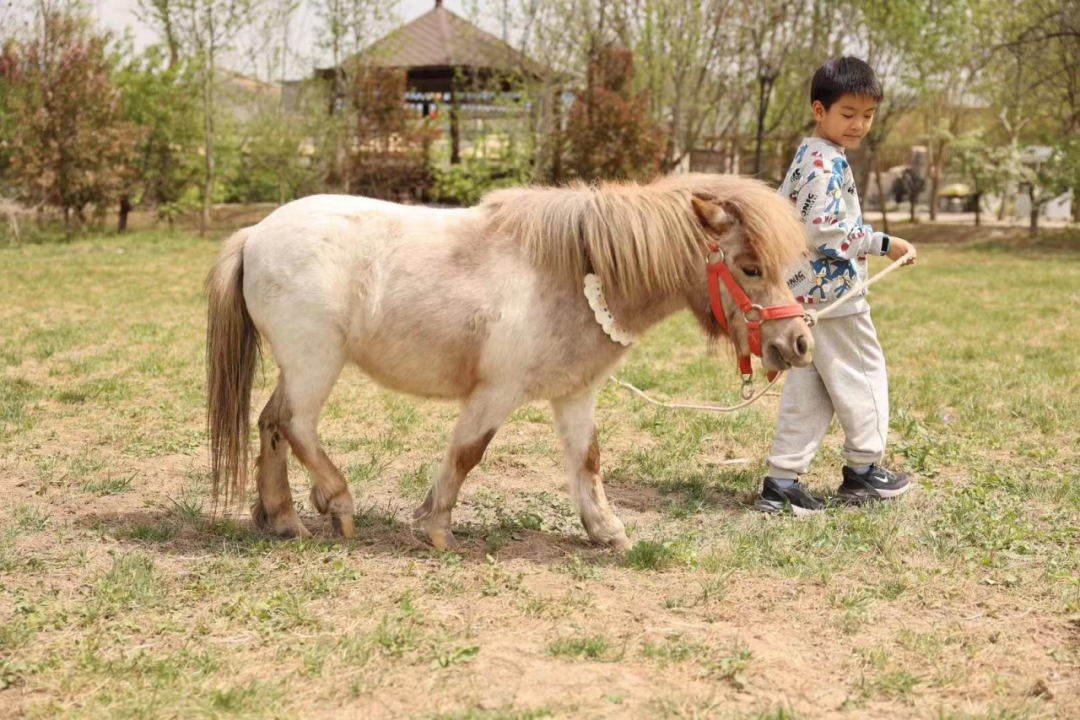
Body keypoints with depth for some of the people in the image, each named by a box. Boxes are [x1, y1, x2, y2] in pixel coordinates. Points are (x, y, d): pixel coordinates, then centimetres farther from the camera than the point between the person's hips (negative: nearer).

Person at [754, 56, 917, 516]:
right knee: (863, 377, 6)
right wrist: (883, 244, -21)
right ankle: (862, 471, 18)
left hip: (804, 291, 10)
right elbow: (823, 229, -26)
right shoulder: (828, 162, -17)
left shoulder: (807, 156, 15)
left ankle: (781, 482, 10)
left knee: (807, 390, 11)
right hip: (832, 291, -10)